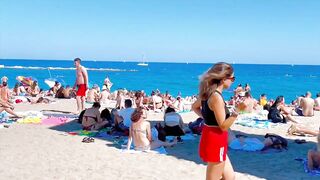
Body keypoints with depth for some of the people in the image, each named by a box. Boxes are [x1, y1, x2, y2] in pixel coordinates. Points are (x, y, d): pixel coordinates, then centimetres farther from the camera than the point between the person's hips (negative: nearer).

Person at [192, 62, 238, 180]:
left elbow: (195, 106, 25)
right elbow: (223, 126, -22)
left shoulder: (209, 93, 7)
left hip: (213, 139, 9)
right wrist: (236, 112, -35)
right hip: (215, 141, -9)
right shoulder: (216, 97, -22)